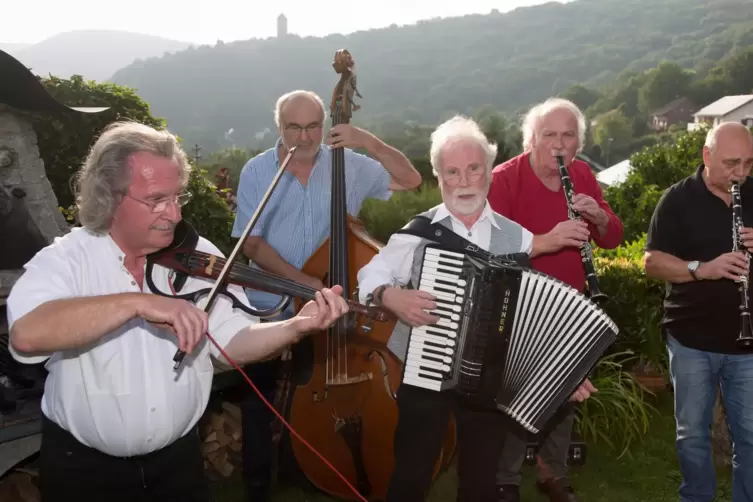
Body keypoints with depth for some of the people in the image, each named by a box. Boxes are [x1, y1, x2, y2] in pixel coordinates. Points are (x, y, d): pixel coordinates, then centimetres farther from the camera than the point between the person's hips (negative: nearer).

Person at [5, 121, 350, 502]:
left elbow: (233, 341, -10)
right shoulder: (64, 259, -15)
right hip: (83, 463, -2)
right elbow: (26, 335, -33)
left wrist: (296, 327, -29)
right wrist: (137, 302, -39)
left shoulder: (198, 257, -6)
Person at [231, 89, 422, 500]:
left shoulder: (349, 165, -6)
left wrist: (371, 142, -19)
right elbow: (252, 244, -13)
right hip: (267, 309, -1)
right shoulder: (256, 171, -9)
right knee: (258, 400, 10)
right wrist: (304, 281, -25)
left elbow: (410, 180, -4)